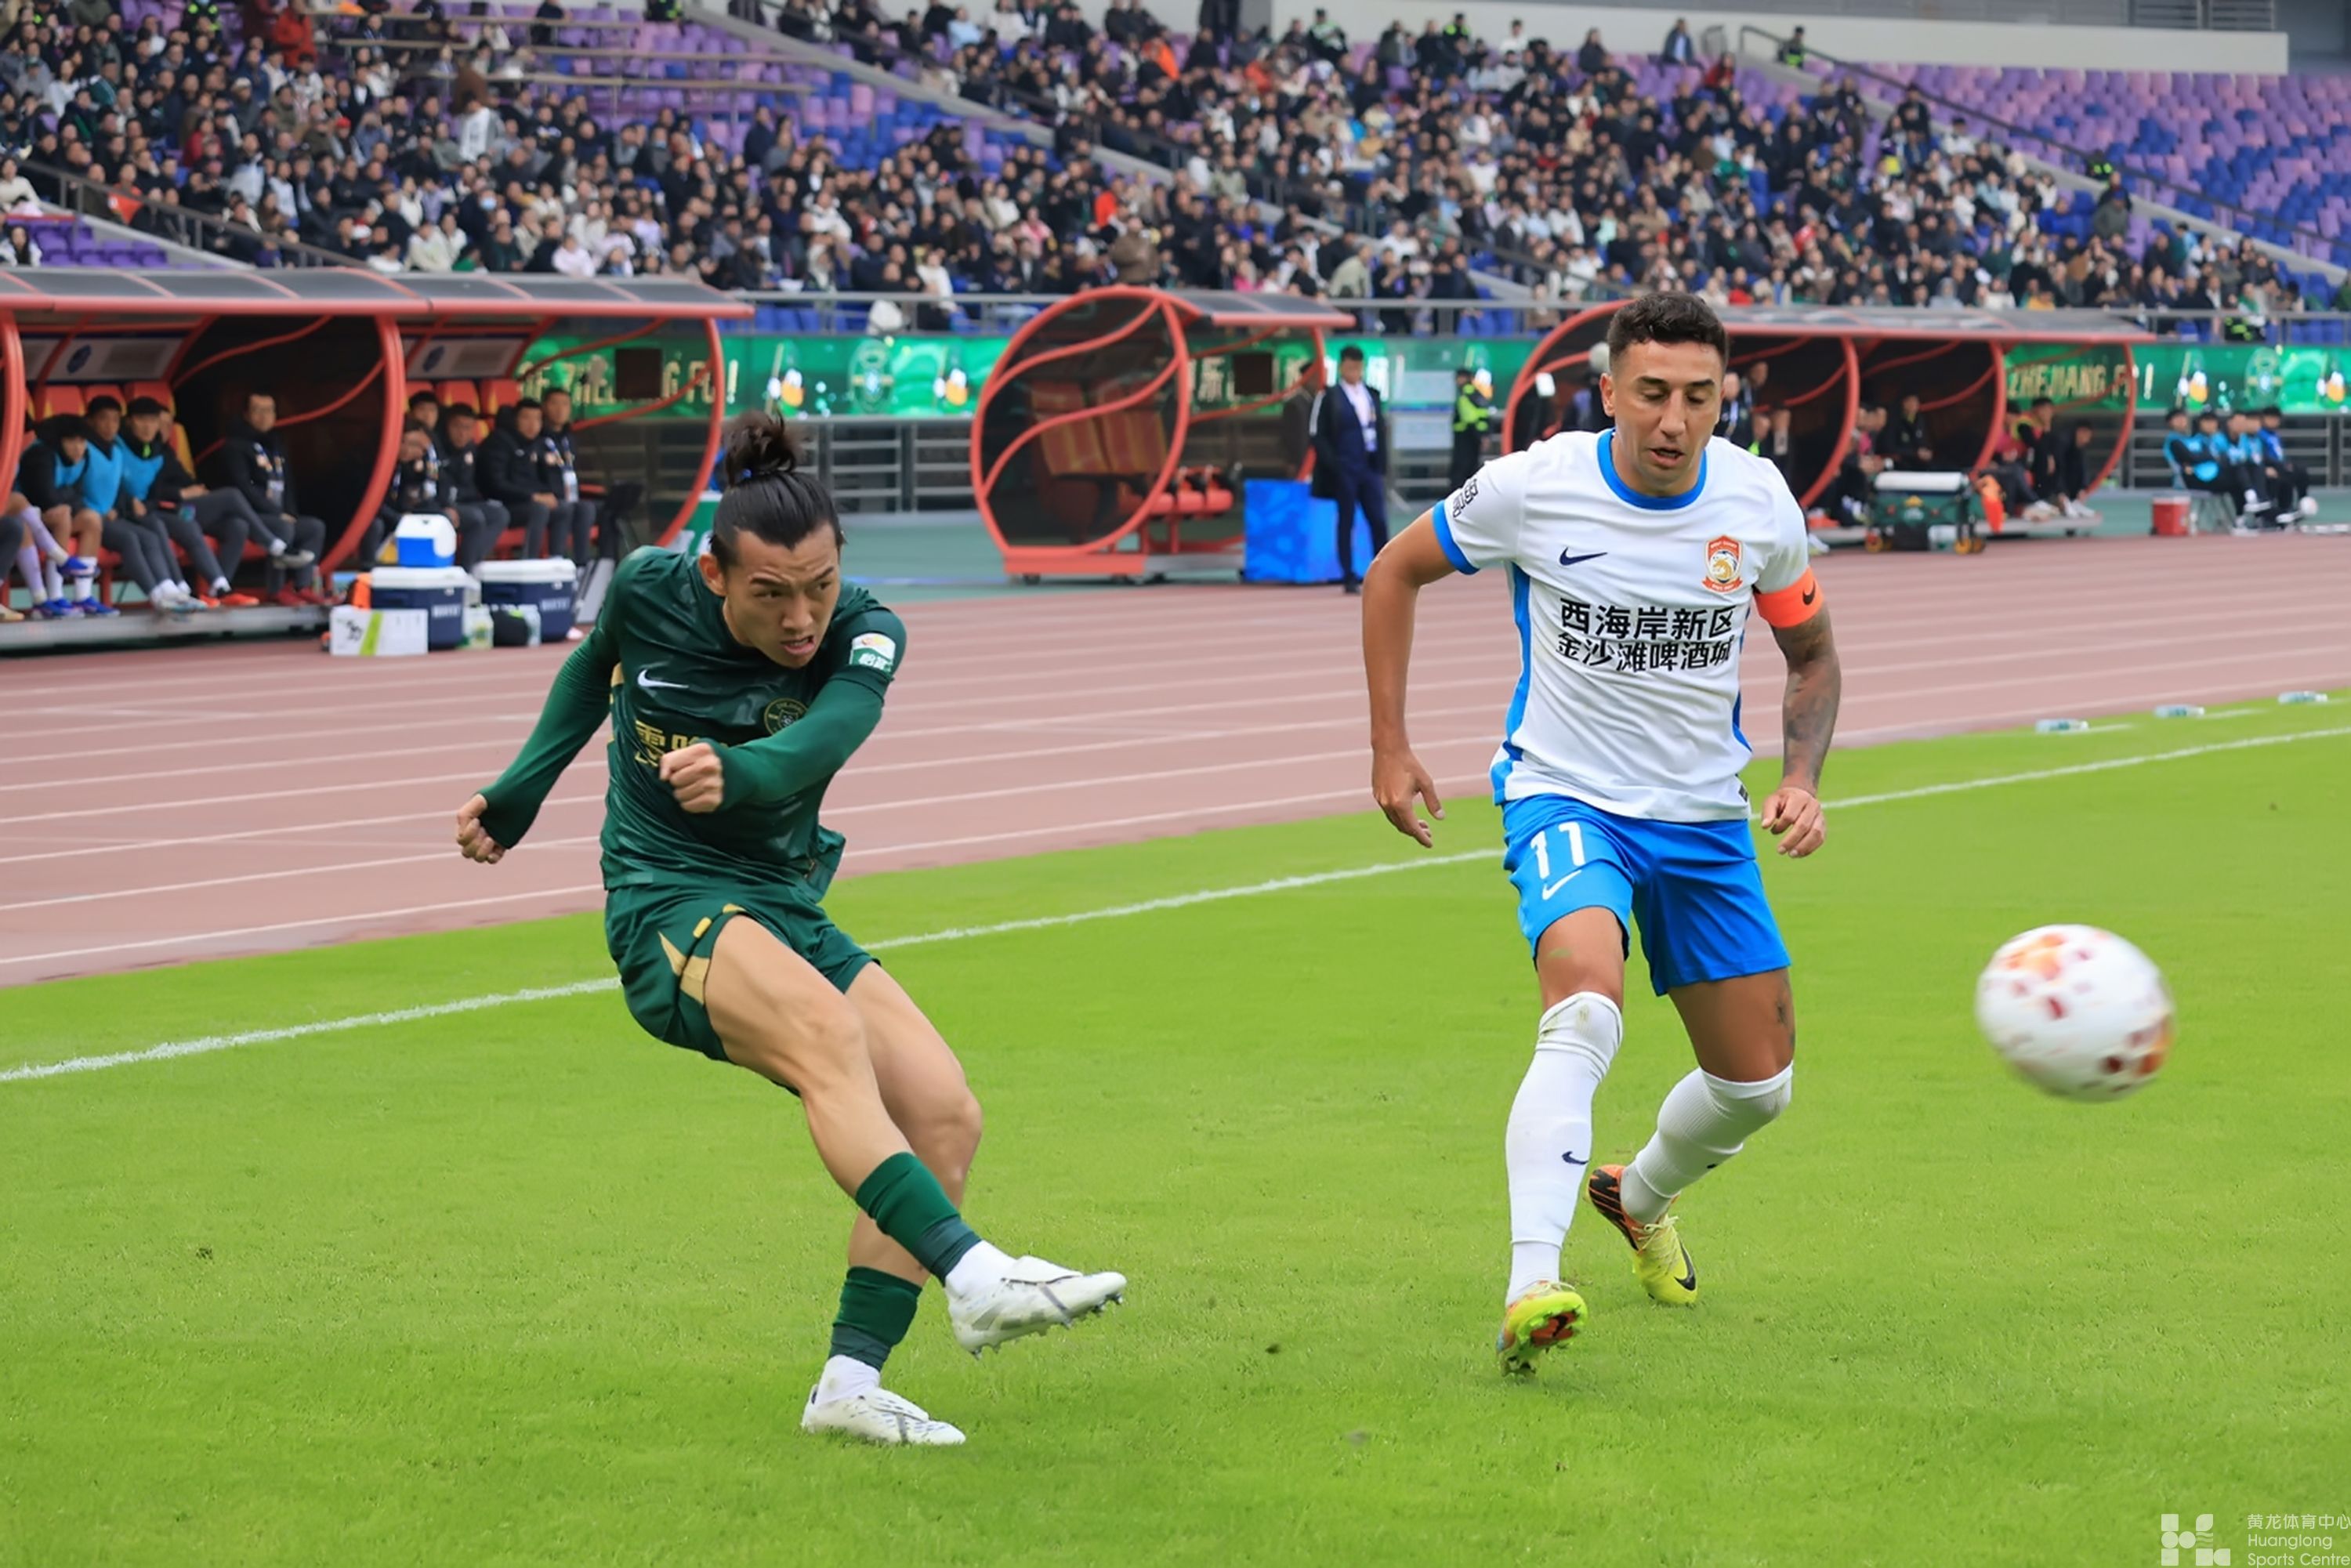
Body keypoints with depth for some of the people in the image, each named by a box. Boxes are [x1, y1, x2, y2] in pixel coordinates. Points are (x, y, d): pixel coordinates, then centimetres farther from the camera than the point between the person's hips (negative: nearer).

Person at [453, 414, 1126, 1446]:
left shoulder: (864, 634, -11)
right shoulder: (648, 589, -10)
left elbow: (821, 742, -34)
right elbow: (595, 666, 15)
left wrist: (736, 772, -54)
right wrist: (521, 793, 17)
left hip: (790, 912, 4)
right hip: (665, 903, -4)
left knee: (944, 1116, -13)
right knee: (825, 1029, -34)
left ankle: (851, 1383, -8)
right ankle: (973, 1278, -50)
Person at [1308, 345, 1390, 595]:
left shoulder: (1372, 396, 13)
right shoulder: (1329, 397, -3)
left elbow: (1381, 431, 15)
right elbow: (1318, 435, -6)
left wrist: (1381, 466, 7)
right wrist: (1333, 464, -14)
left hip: (1371, 468, 4)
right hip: (1345, 469, -4)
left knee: (1379, 522, 1)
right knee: (1347, 522, 1)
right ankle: (1349, 579, 6)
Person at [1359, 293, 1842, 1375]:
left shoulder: (1758, 505, -7)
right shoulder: (1534, 488, -15)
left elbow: (1811, 652, 11)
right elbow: (1395, 574, 2)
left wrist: (1801, 780, -5)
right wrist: (1390, 750, 0)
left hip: (1705, 819, 4)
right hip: (1564, 798, -4)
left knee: (1759, 1082, 8)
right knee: (1586, 1009, -32)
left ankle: (1640, 1198, 41)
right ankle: (1529, 1289, -39)